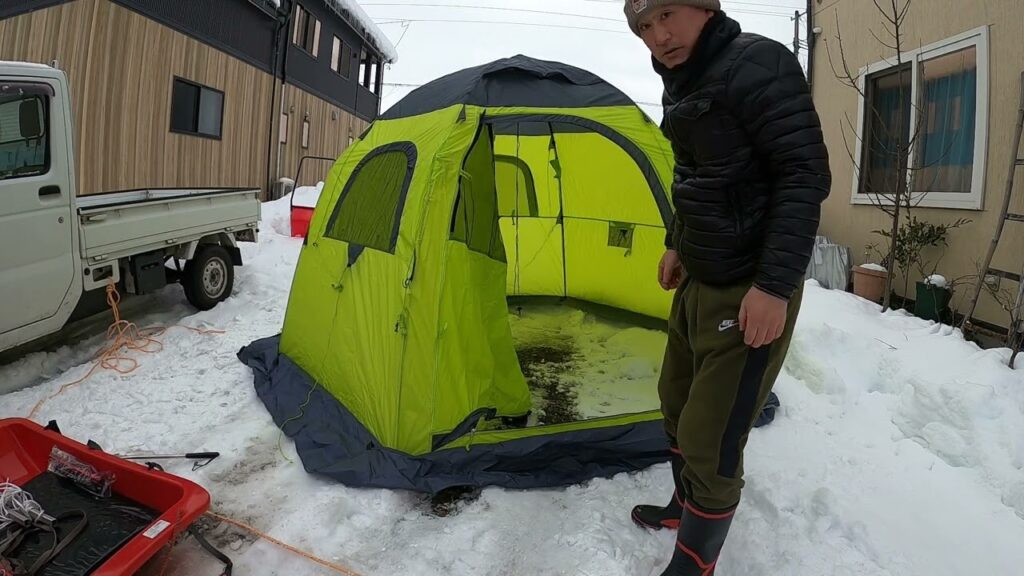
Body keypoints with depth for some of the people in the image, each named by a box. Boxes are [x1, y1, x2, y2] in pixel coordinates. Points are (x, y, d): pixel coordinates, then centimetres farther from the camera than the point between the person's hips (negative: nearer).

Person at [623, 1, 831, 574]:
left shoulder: (758, 64, -16)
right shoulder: (685, 83, 10)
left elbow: (805, 176, -21)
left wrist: (775, 285, -25)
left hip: (748, 291, -9)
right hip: (699, 280, 10)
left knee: (710, 437, -2)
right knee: (680, 401, 23)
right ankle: (686, 506, 46)